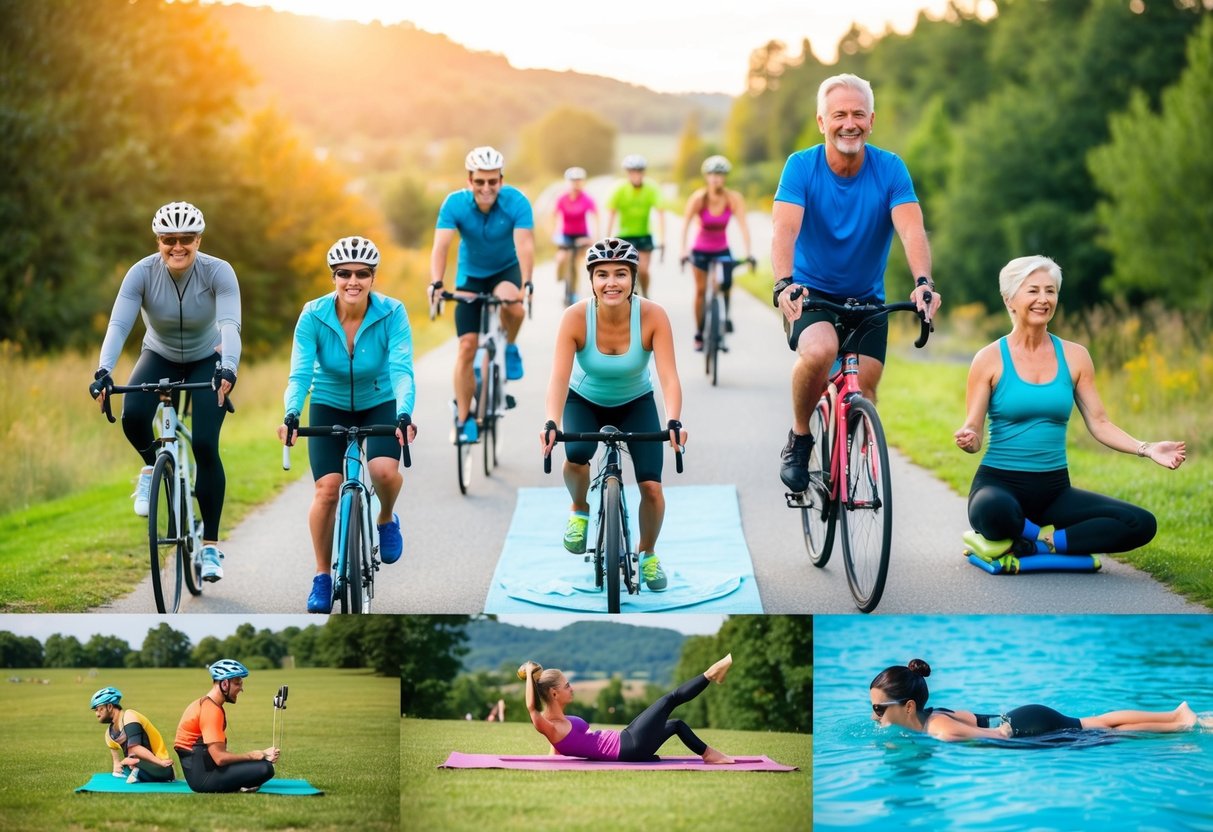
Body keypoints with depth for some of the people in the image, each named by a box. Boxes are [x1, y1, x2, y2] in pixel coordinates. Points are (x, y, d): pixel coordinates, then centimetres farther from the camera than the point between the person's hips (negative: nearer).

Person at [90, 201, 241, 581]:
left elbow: (230, 324, -37)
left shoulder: (218, 272, -25)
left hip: (207, 361, -1)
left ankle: (211, 545, -5)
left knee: (205, 445, -16)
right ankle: (152, 465, 7)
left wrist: (228, 368, -56)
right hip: (160, 358, 1)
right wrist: (103, 371, -48)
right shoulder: (142, 273, -22)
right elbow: (118, 325, -32)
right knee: (132, 415, -29)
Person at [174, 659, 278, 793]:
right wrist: (255, 755, -15)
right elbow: (220, 758, -24)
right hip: (203, 777, -10)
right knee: (265, 768, -22)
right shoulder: (211, 711, -16)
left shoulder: (203, 703, 16)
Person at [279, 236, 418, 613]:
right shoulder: (314, 315, -21)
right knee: (327, 490, -13)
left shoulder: (392, 313, -22)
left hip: (380, 404, -1)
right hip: (329, 405, 1)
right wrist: (290, 415, -44)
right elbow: (300, 373, -26)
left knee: (385, 471, -26)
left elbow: (401, 369, -31)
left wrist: (404, 415, -48)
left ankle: (387, 520, 9)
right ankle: (322, 576, 6)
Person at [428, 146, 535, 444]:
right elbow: (441, 245, -31)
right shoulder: (455, 204, -21)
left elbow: (524, 245, -35)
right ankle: (463, 419, 5)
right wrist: (436, 283, -48)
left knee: (511, 304, -37)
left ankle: (509, 347, -5)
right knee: (467, 346, -7)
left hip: (507, 269, -1)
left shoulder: (516, 202, -24)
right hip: (471, 276, 1)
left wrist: (526, 283, -51)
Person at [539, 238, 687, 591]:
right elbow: (559, 377, -35)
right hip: (585, 400, 0)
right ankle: (580, 511, 4)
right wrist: (551, 423, -51)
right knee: (576, 455, -31)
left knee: (652, 486, -12)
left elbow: (669, 377, -34)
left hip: (636, 403, 0)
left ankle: (648, 554, 20)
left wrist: (674, 422, -51)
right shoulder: (576, 317, -29)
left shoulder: (653, 317, -28)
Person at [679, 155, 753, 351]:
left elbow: (743, 225, -22)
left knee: (726, 283, -19)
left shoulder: (734, 198, -17)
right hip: (701, 249, -1)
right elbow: (686, 224, -24)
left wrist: (747, 253, -31)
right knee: (701, 290, -1)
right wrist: (684, 251, -35)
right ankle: (699, 334, 10)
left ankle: (725, 316, 9)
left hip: (722, 249, 1)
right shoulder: (699, 198, -19)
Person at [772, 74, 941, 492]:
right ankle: (799, 439, -6)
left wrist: (923, 281, -44)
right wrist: (784, 283, -47)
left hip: (867, 299, 3)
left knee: (864, 388, -5)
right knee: (820, 351, -32)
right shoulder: (801, 167, -13)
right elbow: (784, 228, -27)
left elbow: (911, 229, -24)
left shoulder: (890, 169, -10)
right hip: (810, 293, -3)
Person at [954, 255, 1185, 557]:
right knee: (993, 510, -42)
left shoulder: (1074, 356, 7)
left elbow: (1099, 423, 7)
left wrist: (1146, 449, -7)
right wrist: (967, 439, -27)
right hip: (1000, 484, -4)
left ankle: (1035, 544, -11)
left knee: (1141, 525, -18)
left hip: (1054, 489, 4)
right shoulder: (990, 359, -2)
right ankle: (1048, 537, -10)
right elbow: (972, 430, -3)